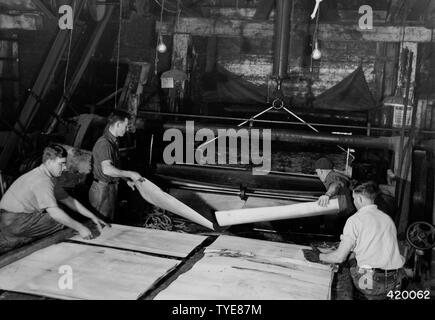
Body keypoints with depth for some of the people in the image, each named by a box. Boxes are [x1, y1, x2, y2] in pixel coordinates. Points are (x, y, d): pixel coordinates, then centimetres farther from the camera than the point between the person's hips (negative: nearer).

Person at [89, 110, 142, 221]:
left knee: (109, 221, 18)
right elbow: (107, 169, -35)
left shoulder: (113, 141, 11)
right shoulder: (104, 143, -22)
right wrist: (130, 174, -28)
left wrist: (127, 180, 18)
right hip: (102, 190, -10)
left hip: (111, 187, 10)